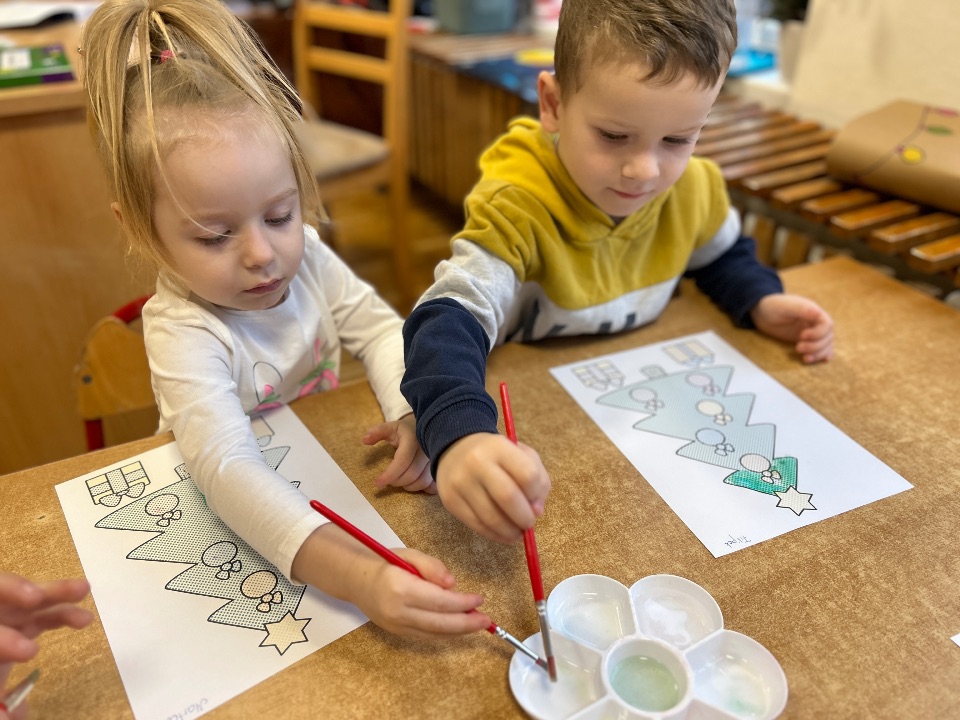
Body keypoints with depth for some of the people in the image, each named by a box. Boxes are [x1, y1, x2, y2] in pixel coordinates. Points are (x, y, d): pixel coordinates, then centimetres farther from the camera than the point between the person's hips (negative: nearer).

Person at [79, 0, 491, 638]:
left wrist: (415, 414, -24)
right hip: (231, 516, -6)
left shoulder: (306, 256, -13)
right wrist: (353, 573, -58)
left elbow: (379, 328, -2)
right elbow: (227, 468, -42)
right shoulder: (183, 334, -29)